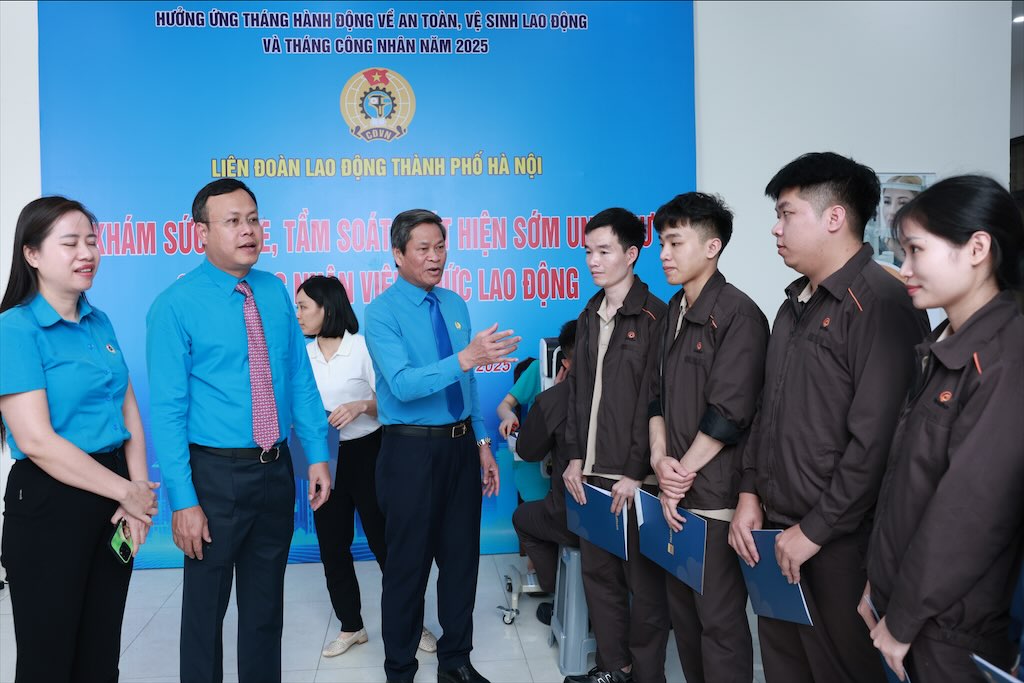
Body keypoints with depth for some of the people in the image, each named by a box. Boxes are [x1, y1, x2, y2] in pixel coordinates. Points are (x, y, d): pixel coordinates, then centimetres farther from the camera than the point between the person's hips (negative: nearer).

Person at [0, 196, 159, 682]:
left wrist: (138, 489, -6)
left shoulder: (99, 323, 8)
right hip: (51, 503, -6)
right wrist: (127, 493, -13)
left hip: (111, 495, 6)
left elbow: (129, 410, 8)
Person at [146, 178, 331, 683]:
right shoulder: (175, 306, -11)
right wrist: (183, 500, -16)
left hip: (277, 469, 5)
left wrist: (317, 454, 2)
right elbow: (167, 409, -13)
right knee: (206, 604, 10)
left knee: (266, 601, 18)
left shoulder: (275, 293, 4)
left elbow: (300, 378, 7)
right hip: (216, 472, -4)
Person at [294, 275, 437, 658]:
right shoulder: (302, 355, 5)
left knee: (384, 540, 1)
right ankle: (350, 626, 27)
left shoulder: (363, 346, -9)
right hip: (323, 458, 5)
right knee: (332, 544, 10)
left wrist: (362, 406, -27)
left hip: (365, 454, -5)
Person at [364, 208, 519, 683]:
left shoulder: (456, 304, 8)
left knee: (462, 556, 14)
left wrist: (482, 443, 10)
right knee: (408, 563, 6)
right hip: (411, 450, -6)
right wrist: (465, 358, -37)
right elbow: (402, 385, -26)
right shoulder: (382, 312, -12)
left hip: (461, 445, 6)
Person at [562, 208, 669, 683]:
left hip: (633, 478, -6)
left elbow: (657, 402, -13)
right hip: (592, 474, 6)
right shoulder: (590, 317, 11)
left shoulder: (656, 318, -9)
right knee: (598, 572, 14)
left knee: (643, 581, 5)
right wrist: (575, 457, 8)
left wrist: (637, 473, -15)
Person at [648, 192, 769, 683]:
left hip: (713, 495, -7)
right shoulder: (674, 312, 12)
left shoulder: (738, 314, -12)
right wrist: (660, 458, -1)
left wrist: (684, 472, -11)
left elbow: (729, 413, -16)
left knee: (719, 617, 2)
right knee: (681, 605, 16)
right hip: (675, 492, 8)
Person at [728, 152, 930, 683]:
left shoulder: (882, 305, -16)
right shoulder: (796, 305, 13)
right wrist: (750, 492, 7)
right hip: (776, 531, 8)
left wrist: (815, 529, -16)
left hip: (837, 542, -8)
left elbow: (876, 440, -21)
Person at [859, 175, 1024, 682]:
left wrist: (902, 619, -14)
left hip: (954, 626, -7)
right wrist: (881, 586, 8)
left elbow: (971, 509, -23)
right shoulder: (941, 350, 7)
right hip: (907, 602, 8)